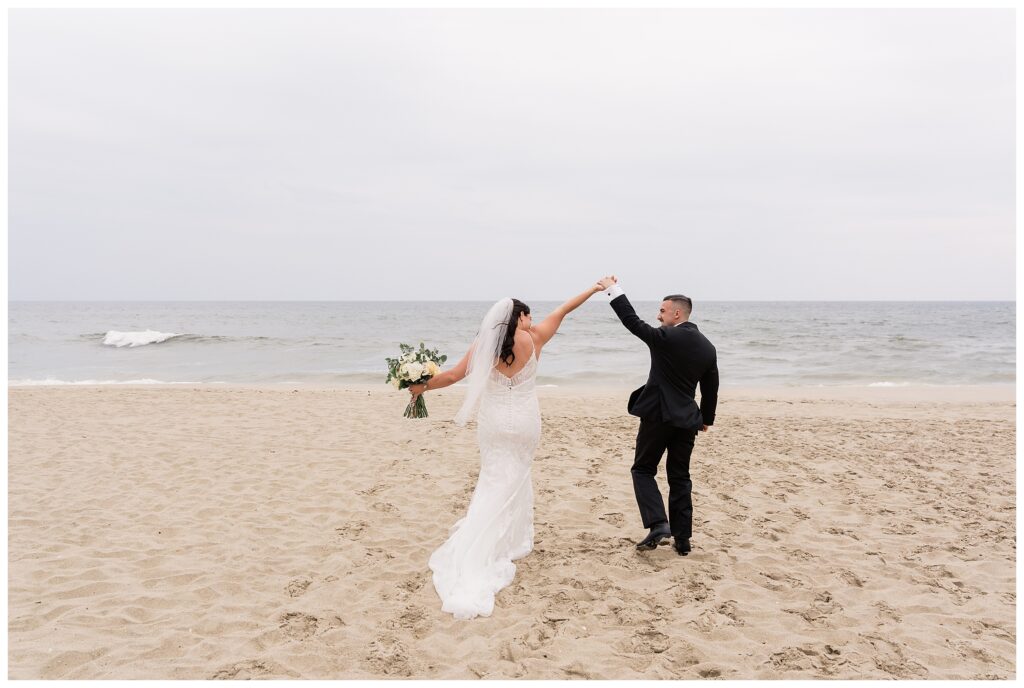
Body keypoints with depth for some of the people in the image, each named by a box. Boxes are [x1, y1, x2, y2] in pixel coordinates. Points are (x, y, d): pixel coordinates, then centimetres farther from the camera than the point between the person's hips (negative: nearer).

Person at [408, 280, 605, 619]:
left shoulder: (484, 344, -5)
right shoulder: (533, 339, -7)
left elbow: (454, 375, -4)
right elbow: (563, 310, 4)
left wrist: (423, 386, 10)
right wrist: (594, 288, 14)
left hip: (494, 423, 1)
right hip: (524, 423, -1)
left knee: (495, 480, 10)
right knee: (515, 480, 14)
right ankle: (511, 541, 16)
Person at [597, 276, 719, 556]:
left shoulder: (666, 338, -14)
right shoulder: (708, 347, 6)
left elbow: (633, 321, -8)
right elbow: (711, 389, 13)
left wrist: (614, 289, 0)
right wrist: (707, 418, 25)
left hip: (658, 415, -6)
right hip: (686, 420, 6)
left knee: (643, 470, 8)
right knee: (680, 477, 13)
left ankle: (658, 524, -9)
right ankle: (682, 539, 14)